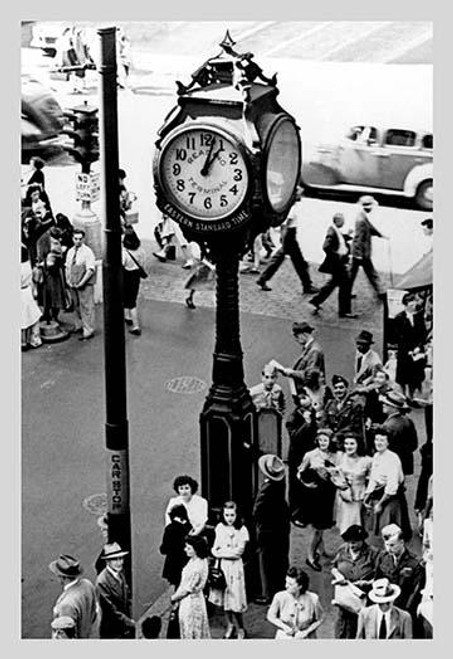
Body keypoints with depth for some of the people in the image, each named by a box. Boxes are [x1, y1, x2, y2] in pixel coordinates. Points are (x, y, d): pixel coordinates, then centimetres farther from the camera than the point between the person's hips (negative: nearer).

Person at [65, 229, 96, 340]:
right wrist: (68, 281, 2)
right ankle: (79, 325, 29)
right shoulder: (70, 252, 10)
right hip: (73, 284, 6)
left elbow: (90, 270, -14)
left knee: (86, 307, -5)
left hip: (85, 285, -6)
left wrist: (81, 283, -16)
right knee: (76, 305, 14)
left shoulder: (87, 252, -10)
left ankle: (88, 331, -1)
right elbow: (68, 267, 16)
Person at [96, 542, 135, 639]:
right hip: (112, 632, -7)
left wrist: (131, 618, 0)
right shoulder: (102, 582, -23)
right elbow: (110, 610, -22)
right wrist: (129, 622, -16)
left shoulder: (120, 574, 2)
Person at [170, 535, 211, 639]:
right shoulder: (193, 560, 0)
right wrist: (176, 596, 9)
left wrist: (174, 598, -8)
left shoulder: (197, 568, -29)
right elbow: (184, 583, 9)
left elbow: (187, 589, -22)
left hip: (191, 602, -9)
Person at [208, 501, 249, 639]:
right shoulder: (220, 527, 3)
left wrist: (220, 553, -11)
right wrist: (215, 551, -13)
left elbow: (238, 552, -13)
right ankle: (230, 626, 29)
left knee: (234, 598, -3)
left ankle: (241, 629, 15)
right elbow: (215, 548, 9)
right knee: (223, 597, 10)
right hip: (221, 566, 4)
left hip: (234, 566, -4)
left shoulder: (242, 530, -11)